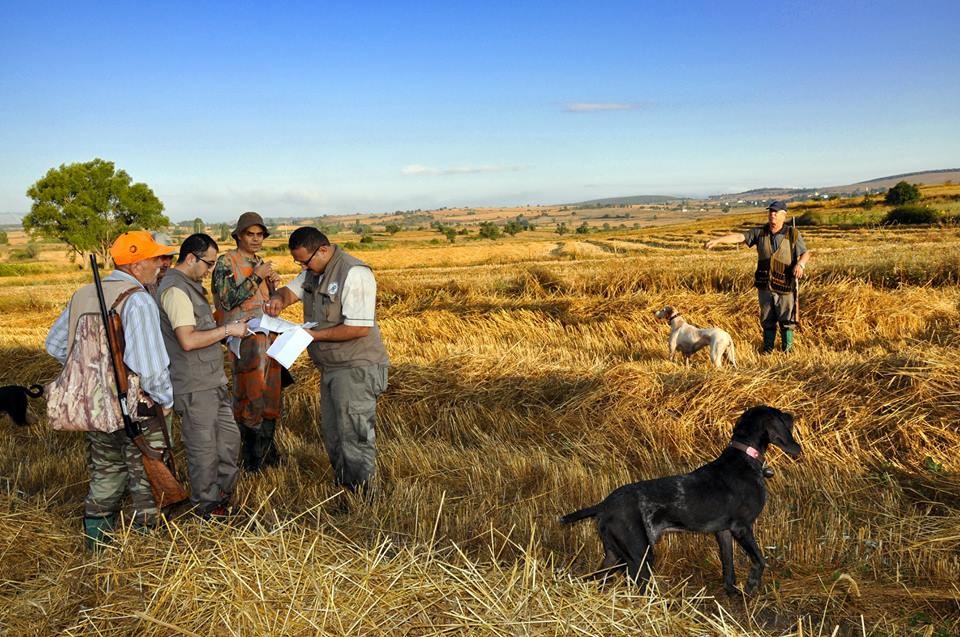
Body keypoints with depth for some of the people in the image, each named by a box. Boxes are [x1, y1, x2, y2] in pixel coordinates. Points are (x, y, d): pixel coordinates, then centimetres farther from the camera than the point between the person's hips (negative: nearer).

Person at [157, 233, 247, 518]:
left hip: (212, 381, 10)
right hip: (194, 386, -10)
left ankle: (222, 492, 33)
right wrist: (227, 330, -19)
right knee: (203, 447, 3)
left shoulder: (190, 285, 14)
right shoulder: (175, 289, -19)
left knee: (229, 435, 18)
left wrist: (226, 328, 13)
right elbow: (188, 340, -27)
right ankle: (206, 507, 19)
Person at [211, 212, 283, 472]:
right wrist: (256, 277, -19)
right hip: (243, 339, -6)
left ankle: (268, 448, 22)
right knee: (249, 394, 0)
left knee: (270, 394, 10)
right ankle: (251, 454, 13)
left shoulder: (262, 264, 14)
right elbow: (228, 301, -18)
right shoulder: (226, 262, -6)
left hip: (269, 337, 6)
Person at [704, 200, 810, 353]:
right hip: (764, 285, 3)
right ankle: (767, 349, 25)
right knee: (767, 319, 13)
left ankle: (787, 349, 20)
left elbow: (805, 253, -1)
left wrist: (800, 264, -23)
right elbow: (738, 236, -7)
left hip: (784, 286, -2)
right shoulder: (760, 233, 2)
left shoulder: (793, 234, -3)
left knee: (786, 319, 6)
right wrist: (717, 240, -19)